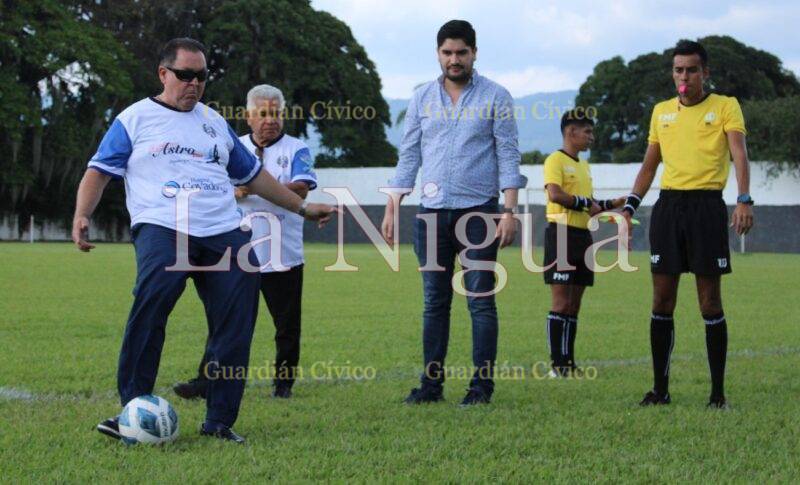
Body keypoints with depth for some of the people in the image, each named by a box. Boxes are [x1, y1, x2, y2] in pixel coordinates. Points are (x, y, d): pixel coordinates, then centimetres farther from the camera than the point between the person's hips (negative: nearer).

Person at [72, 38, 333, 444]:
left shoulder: (215, 122, 25)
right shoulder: (135, 119, 12)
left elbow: (253, 175, 33)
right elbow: (99, 171, 6)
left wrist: (302, 207, 34)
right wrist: (82, 215, -13)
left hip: (223, 232, 5)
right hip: (162, 227, -4)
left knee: (236, 323, -9)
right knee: (150, 307, -27)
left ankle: (219, 422, 0)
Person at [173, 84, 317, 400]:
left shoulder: (296, 150, 3)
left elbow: (301, 190, -14)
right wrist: (235, 192, -15)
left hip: (283, 255, -2)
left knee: (287, 326, 5)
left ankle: (283, 382, 17)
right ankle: (206, 381, 2)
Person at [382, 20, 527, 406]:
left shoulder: (495, 98, 0)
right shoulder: (422, 99, 10)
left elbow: (508, 156, -3)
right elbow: (408, 156, 12)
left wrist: (510, 211, -11)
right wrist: (392, 209, 6)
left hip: (478, 212, -3)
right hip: (432, 213, 3)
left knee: (481, 301, -3)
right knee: (435, 302, 6)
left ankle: (482, 386, 2)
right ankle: (431, 384, 10)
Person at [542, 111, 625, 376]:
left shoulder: (584, 165, 21)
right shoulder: (556, 160, -7)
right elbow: (555, 194, -22)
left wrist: (612, 204, 12)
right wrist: (586, 203, -14)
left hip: (582, 235, 9)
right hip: (562, 234, -9)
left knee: (574, 305, 9)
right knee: (561, 302, -8)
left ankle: (569, 363, 12)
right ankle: (557, 364, -6)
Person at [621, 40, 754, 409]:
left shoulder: (725, 106, 2)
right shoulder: (661, 111, 15)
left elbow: (739, 154, -11)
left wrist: (744, 200, -25)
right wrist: (629, 208, 12)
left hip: (707, 205, -4)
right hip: (668, 206, 4)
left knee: (710, 302, -2)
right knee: (661, 302, 2)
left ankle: (718, 392, 6)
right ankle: (660, 389, 9)